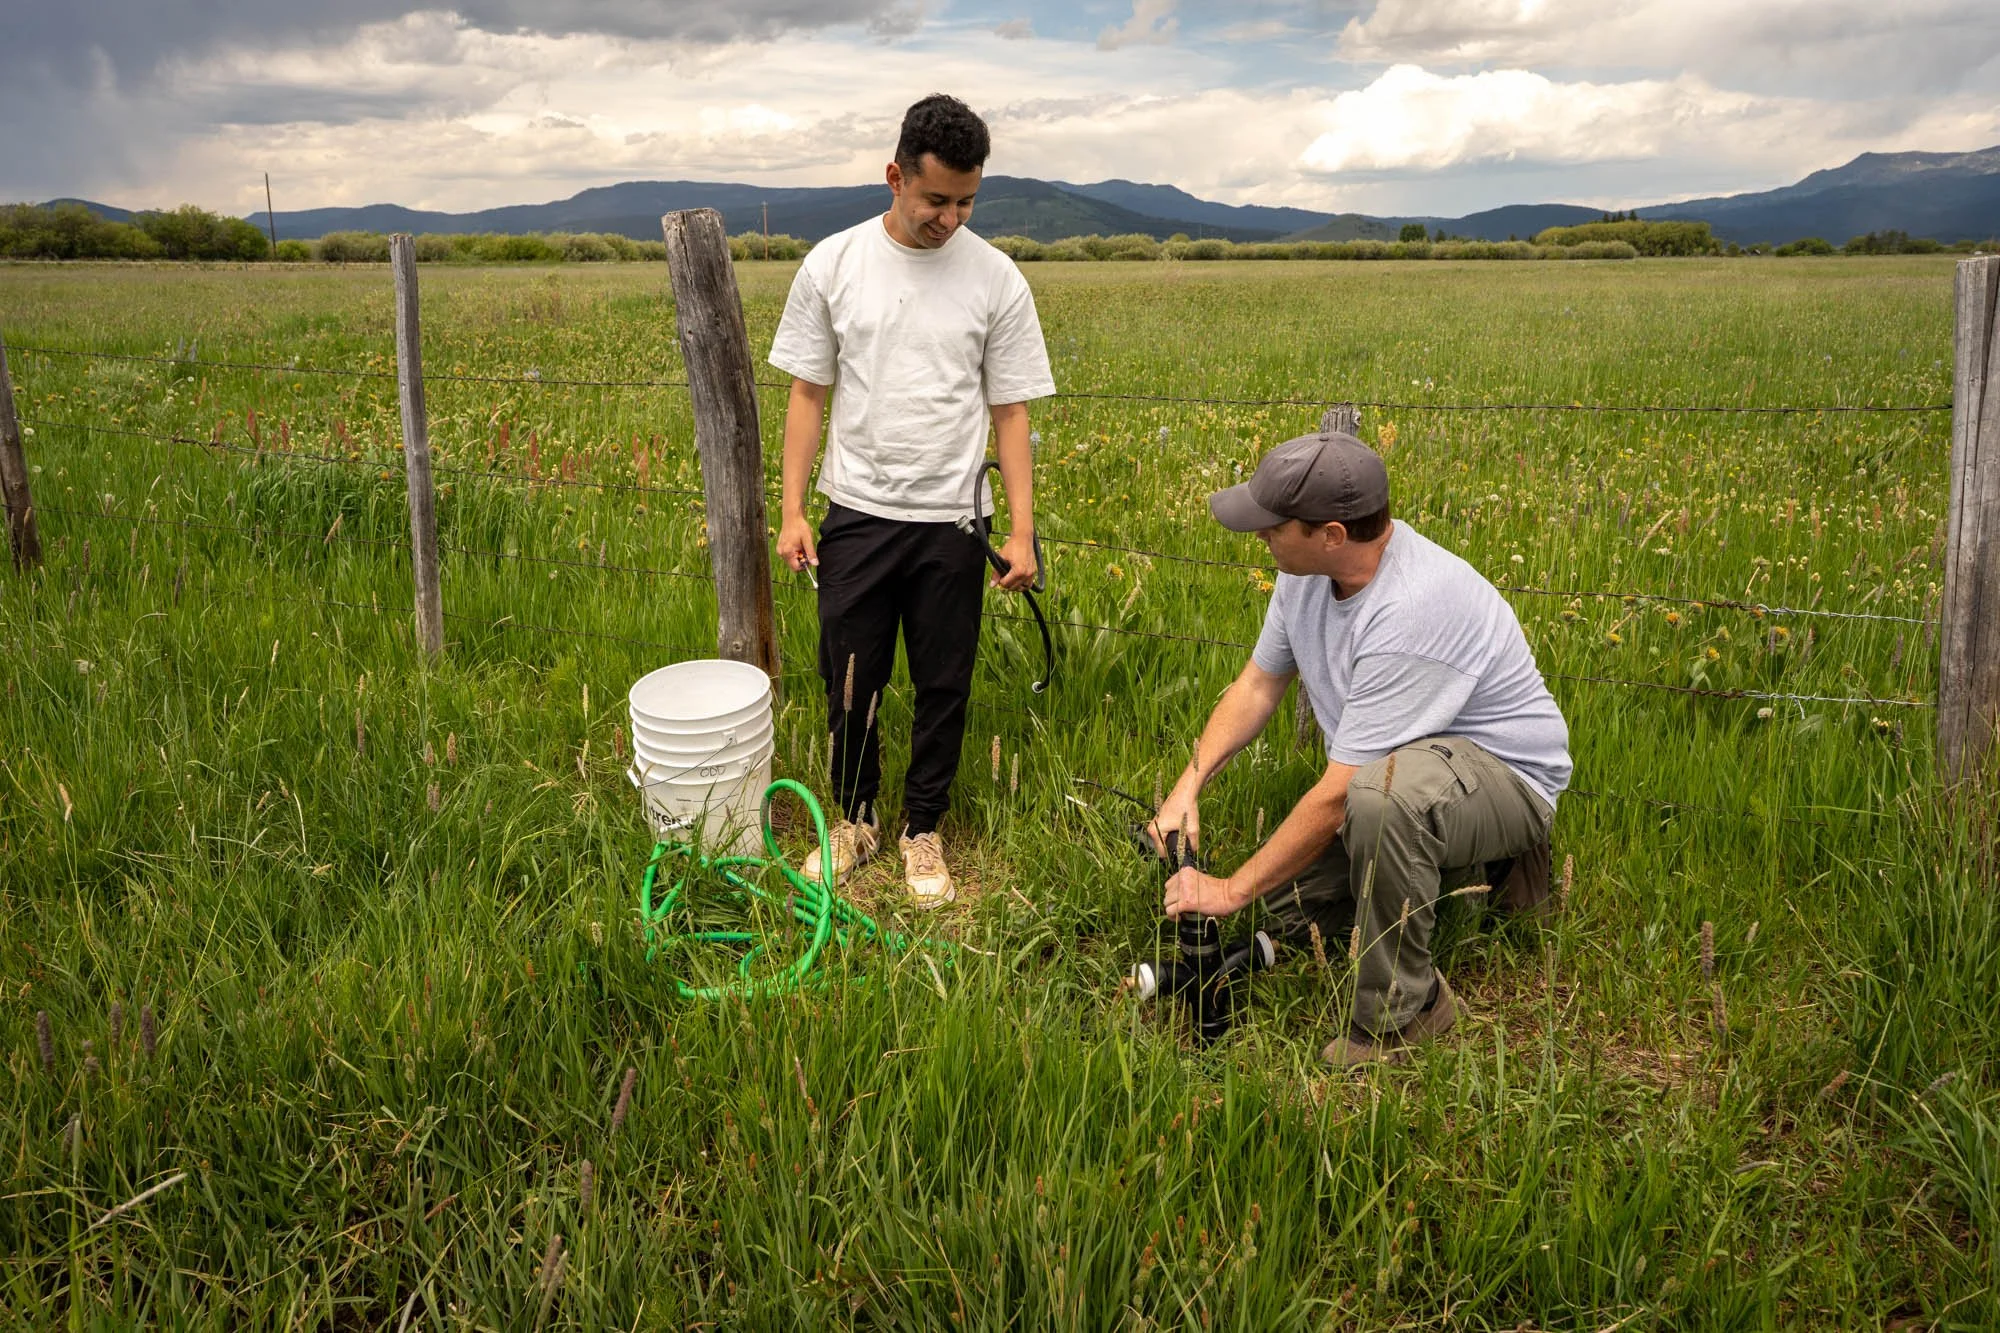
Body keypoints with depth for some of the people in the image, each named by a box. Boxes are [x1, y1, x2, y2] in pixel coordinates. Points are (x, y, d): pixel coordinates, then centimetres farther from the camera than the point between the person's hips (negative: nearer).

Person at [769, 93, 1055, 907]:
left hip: (950, 521, 0)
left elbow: (1010, 412, -1)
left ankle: (922, 831, 28)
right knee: (849, 682, 10)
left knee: (943, 688, 9)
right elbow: (808, 393, 2)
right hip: (855, 514, 1)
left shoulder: (996, 279, -4)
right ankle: (855, 818, 32)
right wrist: (792, 511, -3)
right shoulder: (833, 265, -3)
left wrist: (1021, 531, -6)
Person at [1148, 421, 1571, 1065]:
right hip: (1404, 762, 9)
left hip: (1505, 774, -9)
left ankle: (1401, 1008, -19)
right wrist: (1188, 786, -7)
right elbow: (1258, 684, 7)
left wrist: (1233, 890, -21)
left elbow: (1339, 793, -31)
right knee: (1288, 900, 3)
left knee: (1381, 791, -41)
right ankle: (1464, 860, 20)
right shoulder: (1308, 570, -7)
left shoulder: (1411, 611, -35)